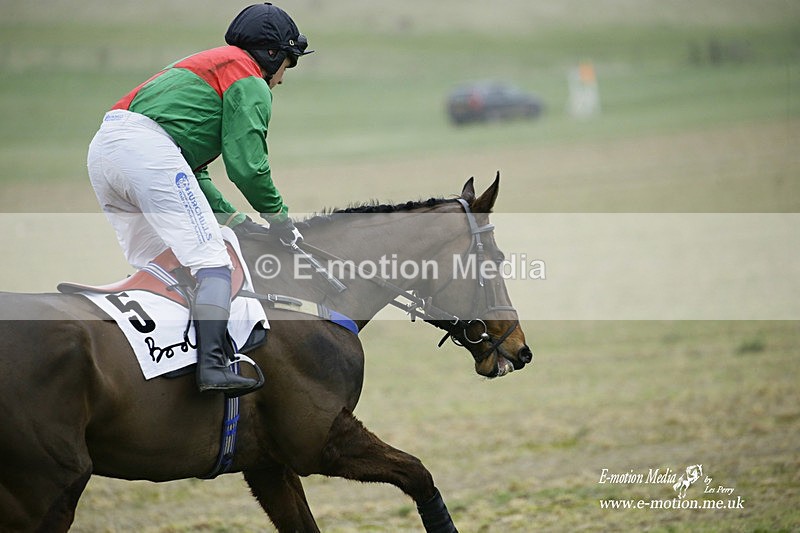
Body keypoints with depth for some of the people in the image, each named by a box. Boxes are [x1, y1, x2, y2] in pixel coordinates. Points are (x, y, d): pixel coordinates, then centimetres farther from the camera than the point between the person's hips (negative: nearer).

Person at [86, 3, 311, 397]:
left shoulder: (200, 66, 37)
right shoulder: (250, 82, 8)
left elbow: (191, 170, 33)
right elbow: (246, 164, -3)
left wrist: (228, 217, 22)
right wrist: (279, 218, 12)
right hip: (148, 146, -9)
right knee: (211, 261, -11)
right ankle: (212, 366, -26)